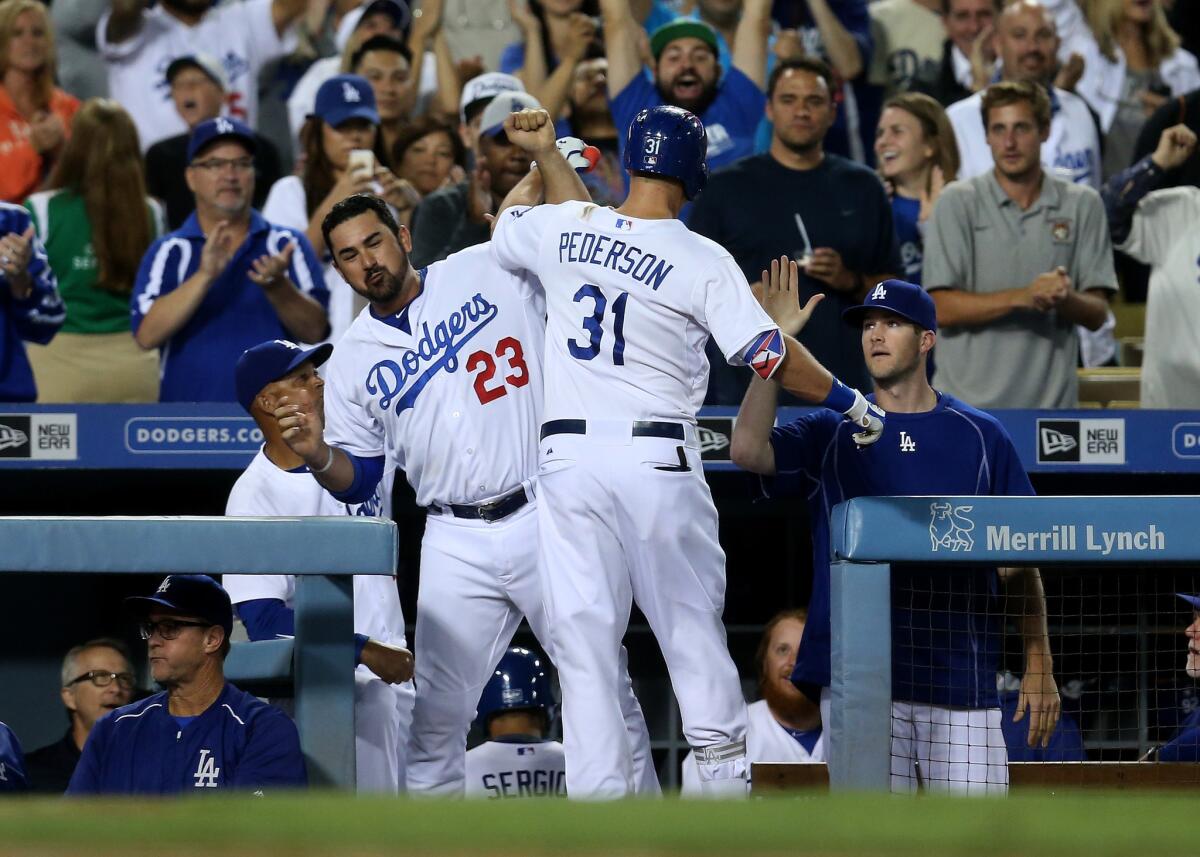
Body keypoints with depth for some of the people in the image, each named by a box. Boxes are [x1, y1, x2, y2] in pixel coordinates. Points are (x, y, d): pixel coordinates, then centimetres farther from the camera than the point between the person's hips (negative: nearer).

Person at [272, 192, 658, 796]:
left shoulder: (491, 273, 3)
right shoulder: (352, 360, 9)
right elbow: (358, 483, 11)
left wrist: (550, 152, -11)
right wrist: (318, 455, -10)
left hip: (546, 521, -2)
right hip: (457, 546, 2)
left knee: (605, 693, 0)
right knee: (436, 716, 1)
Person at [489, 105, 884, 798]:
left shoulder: (560, 232, 1)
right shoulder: (702, 260, -7)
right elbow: (769, 354, -11)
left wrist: (547, 156, 39)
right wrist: (851, 403, 1)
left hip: (568, 455, 2)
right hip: (658, 458, -2)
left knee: (585, 637, 3)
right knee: (691, 619, 13)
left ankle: (599, 794, -2)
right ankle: (726, 772, 18)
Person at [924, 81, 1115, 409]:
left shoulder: (1082, 205, 7)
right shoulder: (958, 202, 1)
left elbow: (1097, 314, 5)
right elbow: (944, 308, -6)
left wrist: (1064, 299, -18)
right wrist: (1022, 297, -19)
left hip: (1050, 404, 2)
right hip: (967, 403, -2)